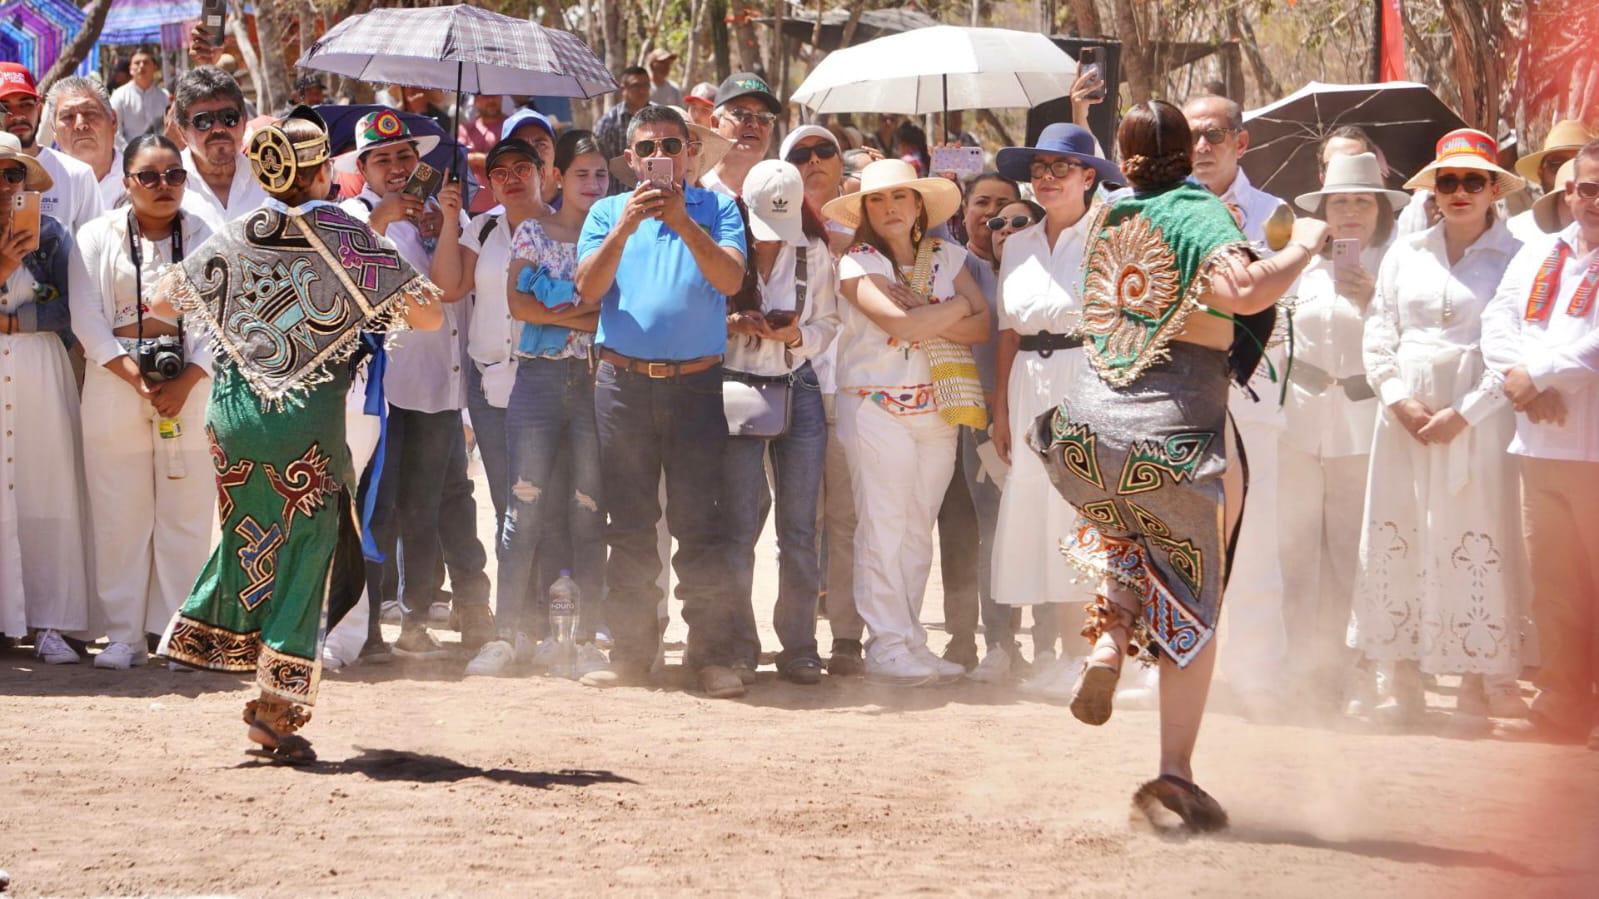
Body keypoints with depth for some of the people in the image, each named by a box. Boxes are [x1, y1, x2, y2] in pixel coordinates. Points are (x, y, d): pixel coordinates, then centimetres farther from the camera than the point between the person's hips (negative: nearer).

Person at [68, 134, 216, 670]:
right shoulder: (97, 238, 7)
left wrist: (185, 382, -13)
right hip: (115, 391, 0)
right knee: (120, 515, -1)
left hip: (191, 389, 0)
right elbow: (87, 319, -2)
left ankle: (176, 630, 6)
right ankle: (124, 634, 4)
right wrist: (136, 378, -13)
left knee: (185, 515, -1)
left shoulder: (204, 240, 8)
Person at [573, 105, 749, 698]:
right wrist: (625, 227, -13)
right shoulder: (608, 213, 13)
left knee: (699, 522, -4)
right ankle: (630, 650, 9)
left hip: (696, 383, -2)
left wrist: (684, 222, -18)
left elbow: (730, 279, -8)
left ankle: (713, 655, -3)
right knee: (629, 525, 4)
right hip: (623, 382, 2)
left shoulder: (715, 209, 8)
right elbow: (588, 290, -1)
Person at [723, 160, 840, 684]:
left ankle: (799, 647, 6)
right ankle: (739, 646, 3)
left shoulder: (814, 253, 6)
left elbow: (828, 324, 10)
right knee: (739, 527, -5)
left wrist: (796, 335, -10)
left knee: (800, 528, 1)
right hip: (737, 392, -3)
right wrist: (734, 324, -18)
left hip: (799, 391, 3)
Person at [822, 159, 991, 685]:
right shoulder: (857, 264, -3)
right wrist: (954, 308, -5)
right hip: (877, 404, -4)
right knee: (882, 527, -5)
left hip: (937, 406, 4)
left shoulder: (947, 257, 10)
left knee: (918, 529, 6)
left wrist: (926, 321, -14)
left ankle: (907, 638, 10)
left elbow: (982, 326, 0)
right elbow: (898, 323, -19)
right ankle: (887, 645, -3)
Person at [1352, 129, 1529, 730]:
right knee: (1397, 540, 3)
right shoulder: (1405, 255, 12)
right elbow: (1378, 338, 10)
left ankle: (1477, 686, 0)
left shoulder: (1513, 260, -2)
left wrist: (1463, 413, -13)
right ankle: (1405, 683, 10)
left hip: (1478, 418, -4)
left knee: (1476, 543, -5)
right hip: (1405, 415, 4)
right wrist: (1399, 402, -5)